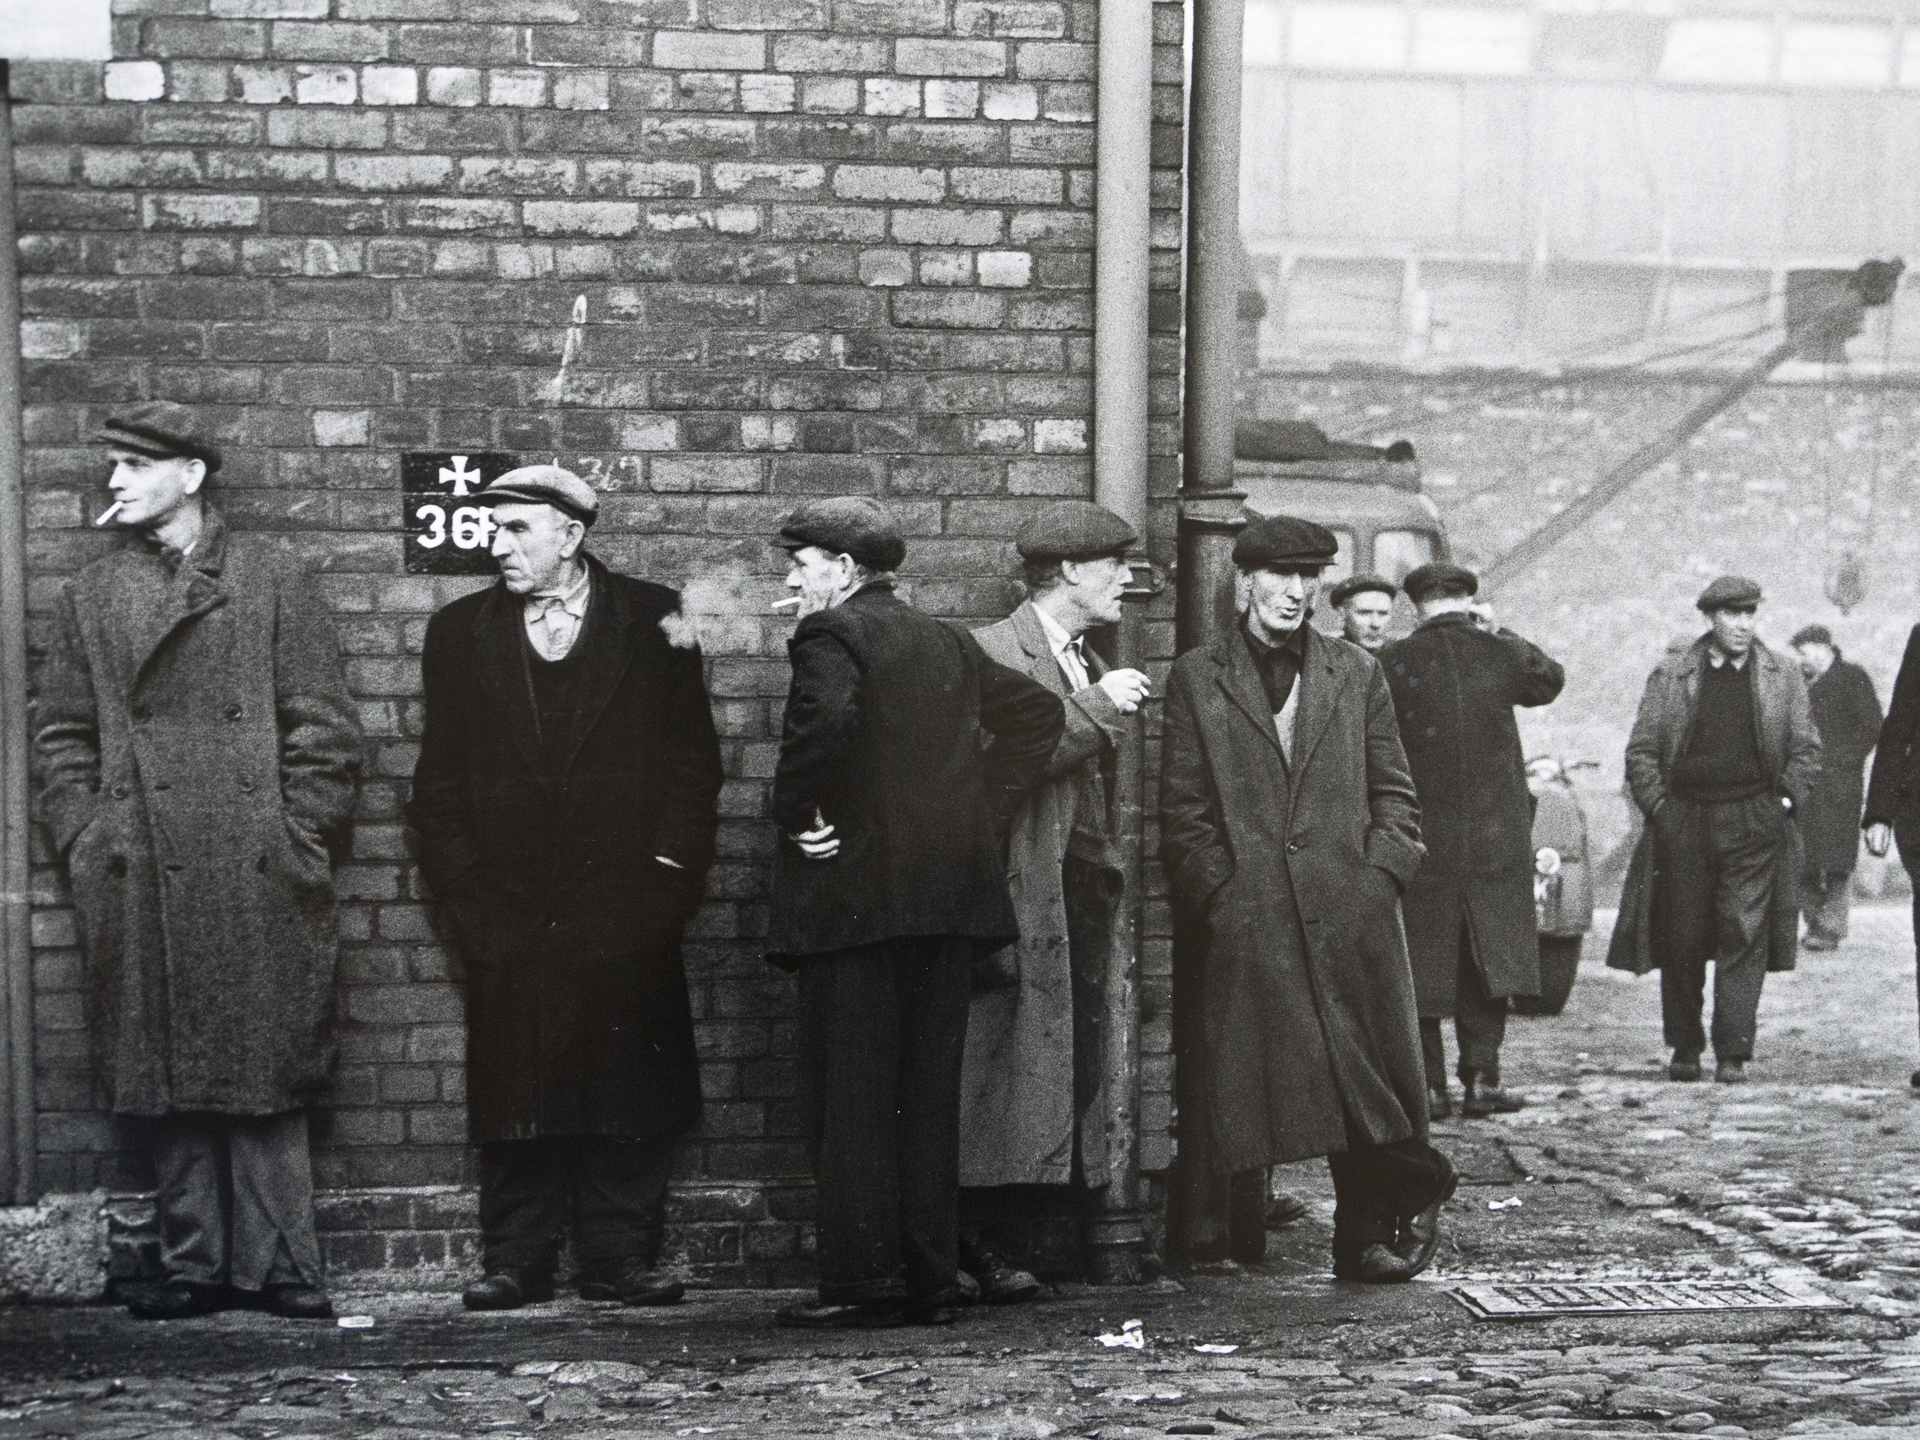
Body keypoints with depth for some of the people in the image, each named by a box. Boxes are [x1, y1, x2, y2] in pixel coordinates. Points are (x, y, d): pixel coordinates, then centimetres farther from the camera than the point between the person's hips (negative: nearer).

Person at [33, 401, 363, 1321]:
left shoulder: (269, 579, 5)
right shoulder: (91, 596, 13)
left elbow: (321, 726, 3)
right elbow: (63, 734, 14)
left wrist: (300, 840, -4)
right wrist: (83, 841, 2)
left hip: (256, 876, -2)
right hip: (139, 883, 3)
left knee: (264, 1073, -1)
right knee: (164, 1080, 3)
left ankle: (275, 1266, 4)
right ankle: (194, 1266, 10)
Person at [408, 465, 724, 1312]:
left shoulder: (650, 620, 4)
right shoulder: (461, 632, 10)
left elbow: (692, 758, 4)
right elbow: (439, 781, 9)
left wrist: (670, 871, -4)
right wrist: (461, 890, 0)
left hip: (623, 905, -1)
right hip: (507, 908, 1)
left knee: (628, 1092, 1)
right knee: (515, 1098, 1)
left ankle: (620, 1258, 8)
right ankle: (515, 1262, 9)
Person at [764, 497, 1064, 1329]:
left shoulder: (830, 635, -5)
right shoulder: (947, 644, 17)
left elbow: (827, 716, -26)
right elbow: (1039, 712, 19)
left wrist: (797, 817, -13)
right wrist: (982, 811, 15)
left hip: (856, 894, -7)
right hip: (953, 891, 7)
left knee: (850, 1096, -3)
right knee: (928, 1096, 9)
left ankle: (862, 1282, -3)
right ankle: (931, 1281, 10)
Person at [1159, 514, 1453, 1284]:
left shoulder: (1357, 674, 14)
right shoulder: (1195, 679, 8)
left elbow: (1394, 794, 13)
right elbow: (1182, 808, 4)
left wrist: (1376, 877, -1)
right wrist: (1219, 892, -5)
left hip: (1350, 918, 2)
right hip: (1240, 926, -1)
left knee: (1367, 1085, -1)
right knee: (1233, 1083, 0)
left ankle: (1371, 1235, 7)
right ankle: (1226, 1240, 10)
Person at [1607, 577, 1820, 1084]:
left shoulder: (1783, 676, 8)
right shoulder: (1670, 677, 5)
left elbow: (1806, 747, 11)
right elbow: (1641, 749, 6)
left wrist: (1785, 800, 0)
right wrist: (1658, 807, -3)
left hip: (1755, 822, 0)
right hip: (1684, 822, 0)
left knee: (1744, 937, -8)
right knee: (1682, 940, 4)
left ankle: (1733, 1053, -5)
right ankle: (1685, 1049, 17)